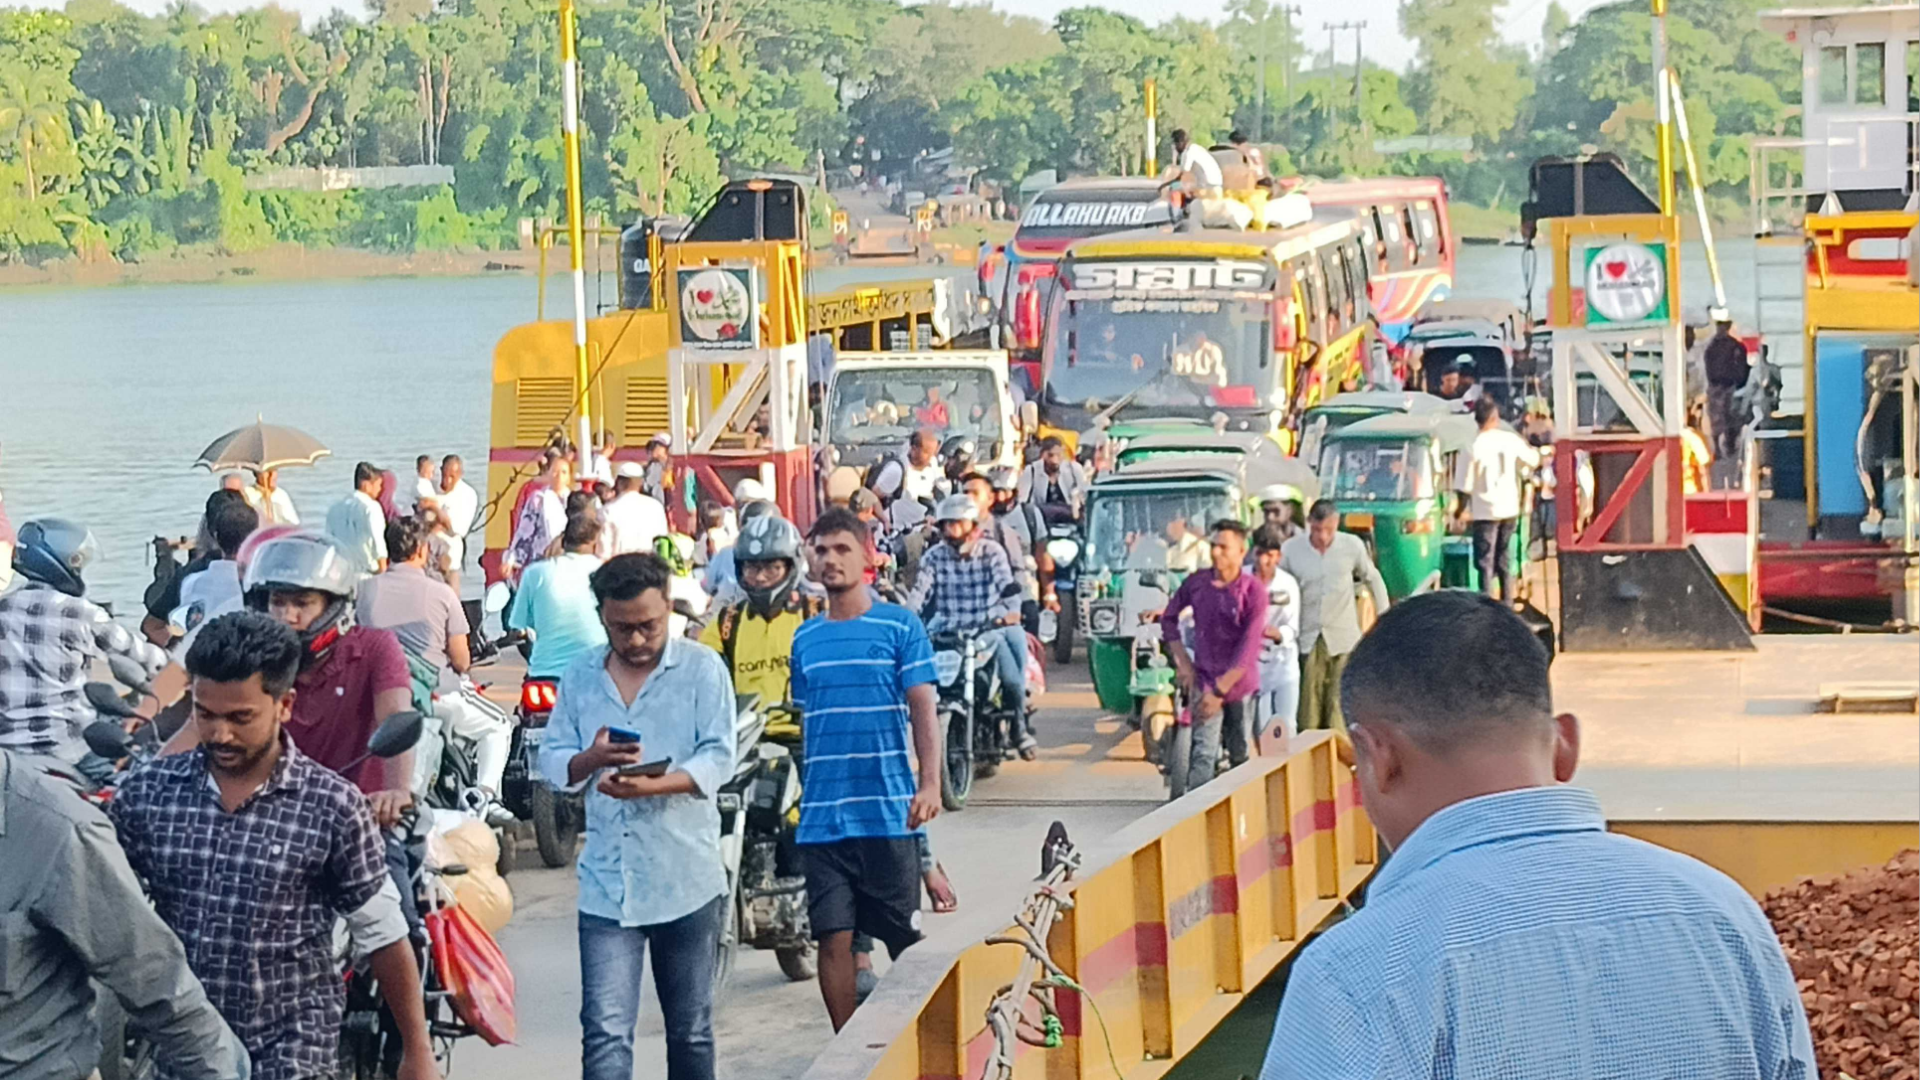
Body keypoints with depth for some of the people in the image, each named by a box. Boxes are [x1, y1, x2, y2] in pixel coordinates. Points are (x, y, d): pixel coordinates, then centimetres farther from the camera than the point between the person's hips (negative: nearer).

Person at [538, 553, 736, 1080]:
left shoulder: (702, 667, -1)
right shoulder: (581, 675, 8)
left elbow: (718, 758, -9)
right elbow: (551, 759, 9)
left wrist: (655, 785, -26)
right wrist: (589, 760, -15)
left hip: (687, 882, -1)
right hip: (606, 883, 1)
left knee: (691, 1031, 12)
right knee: (604, 1032, -9)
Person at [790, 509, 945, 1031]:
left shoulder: (900, 626, 0)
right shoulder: (805, 638, 12)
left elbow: (923, 709, -3)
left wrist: (929, 783, -15)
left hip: (888, 812, -3)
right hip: (823, 816, 3)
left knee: (904, 938, 2)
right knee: (833, 938, 0)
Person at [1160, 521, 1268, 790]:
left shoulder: (1253, 590, -11)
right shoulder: (1196, 582, -3)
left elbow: (1249, 647, -15)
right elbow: (1169, 618, 13)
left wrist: (1221, 690, -18)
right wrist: (1182, 662, 3)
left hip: (1239, 683, -1)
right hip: (1205, 680, 1)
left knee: (1240, 755, 10)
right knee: (1204, 753, -10)